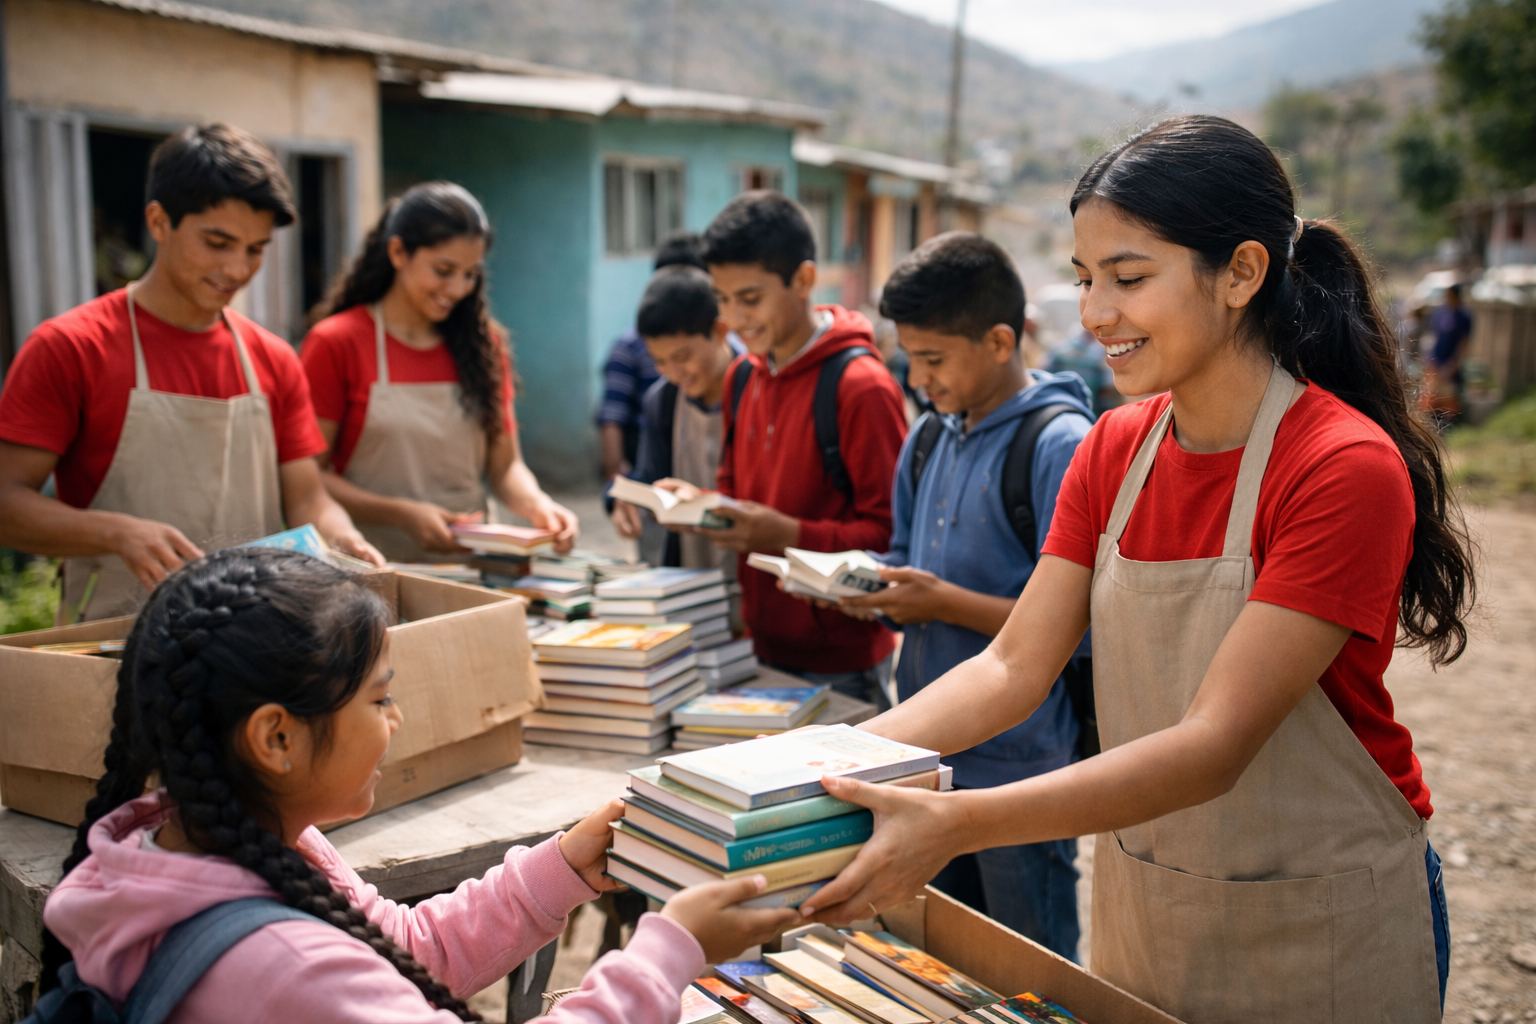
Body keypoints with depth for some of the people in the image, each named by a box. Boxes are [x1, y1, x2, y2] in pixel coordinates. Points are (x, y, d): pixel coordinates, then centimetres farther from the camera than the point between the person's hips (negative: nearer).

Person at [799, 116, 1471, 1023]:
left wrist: (954, 824, -38)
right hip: (1141, 911, 5)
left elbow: (1215, 745, -28)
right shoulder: (1114, 451, -2)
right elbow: (1014, 668, -6)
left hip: (1324, 930, -5)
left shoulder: (1349, 470, -23)